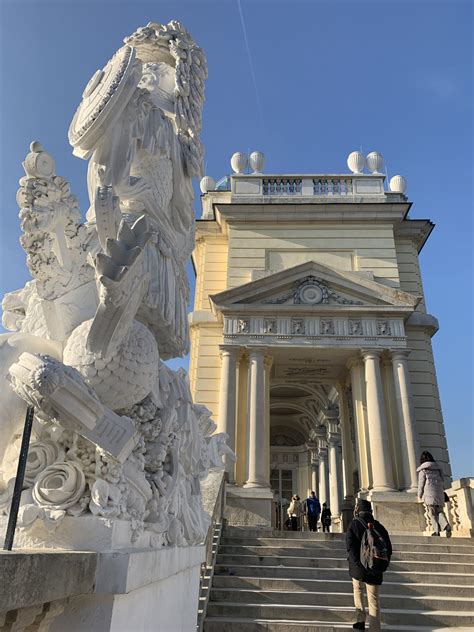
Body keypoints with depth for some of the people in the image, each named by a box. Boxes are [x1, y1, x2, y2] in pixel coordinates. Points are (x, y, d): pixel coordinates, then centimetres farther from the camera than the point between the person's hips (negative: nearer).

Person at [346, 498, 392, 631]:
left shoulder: (354, 525, -7)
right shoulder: (379, 526, 2)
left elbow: (350, 547, -17)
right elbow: (388, 549, 5)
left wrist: (358, 564, -10)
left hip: (358, 567, -1)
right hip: (375, 570, 1)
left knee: (357, 589, 25)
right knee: (374, 600, 8)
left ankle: (361, 620, 24)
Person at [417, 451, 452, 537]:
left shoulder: (423, 469, 0)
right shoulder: (438, 468, 15)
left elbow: (421, 483, 0)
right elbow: (442, 481, 17)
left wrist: (420, 495, 8)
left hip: (429, 493, -5)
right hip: (439, 492, 5)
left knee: (432, 512, -1)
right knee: (440, 511, 8)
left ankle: (437, 530, -11)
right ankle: (447, 525, -14)